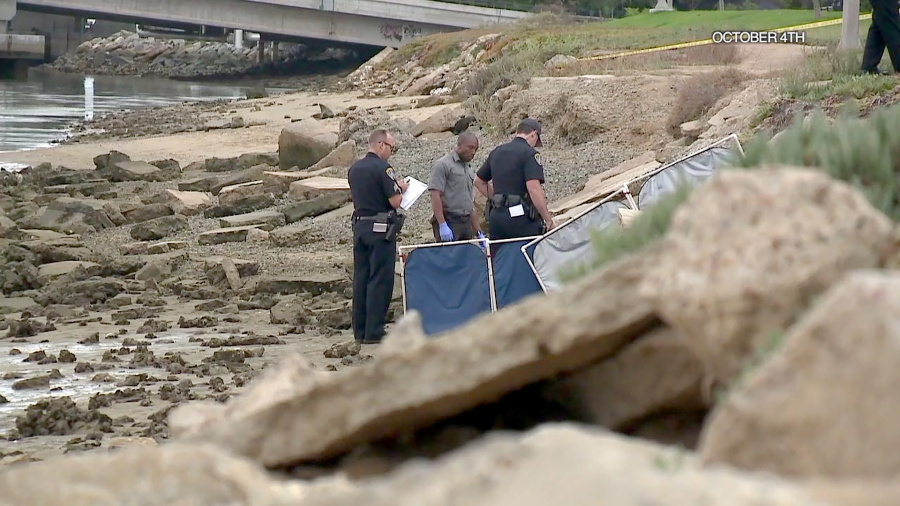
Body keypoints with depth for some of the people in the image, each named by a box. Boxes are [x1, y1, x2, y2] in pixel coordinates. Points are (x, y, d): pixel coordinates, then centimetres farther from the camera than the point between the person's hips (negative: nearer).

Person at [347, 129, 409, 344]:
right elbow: (395, 202, -17)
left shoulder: (354, 169, 10)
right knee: (380, 279, -4)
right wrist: (401, 188, 5)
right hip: (381, 227, -7)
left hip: (359, 225, 7)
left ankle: (360, 330, 13)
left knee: (361, 278, 10)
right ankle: (374, 332, -6)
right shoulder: (383, 168, -14)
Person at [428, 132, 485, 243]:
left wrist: (479, 233, 19)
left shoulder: (469, 170, 22)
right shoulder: (443, 165, -3)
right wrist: (442, 225, -21)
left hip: (466, 224, 7)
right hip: (448, 221, -7)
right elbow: (435, 196, -12)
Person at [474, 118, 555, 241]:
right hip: (522, 218, -7)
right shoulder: (530, 153, -7)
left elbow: (479, 181, 26)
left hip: (496, 215, 7)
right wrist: (548, 219, -15)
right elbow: (534, 188, -19)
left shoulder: (497, 152, 16)